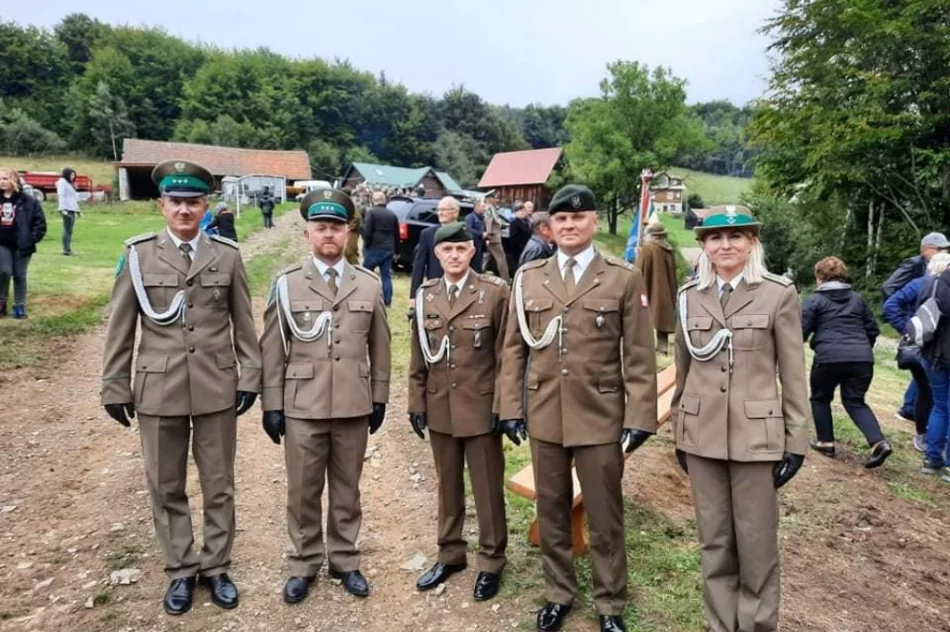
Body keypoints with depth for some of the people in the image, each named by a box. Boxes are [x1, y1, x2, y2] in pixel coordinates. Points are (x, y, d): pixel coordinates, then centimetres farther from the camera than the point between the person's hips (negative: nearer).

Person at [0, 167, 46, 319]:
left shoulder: (28, 201, -6)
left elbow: (40, 223, -4)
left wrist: (31, 240, -10)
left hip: (21, 245, -2)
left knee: (19, 275, 5)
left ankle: (20, 307, 15)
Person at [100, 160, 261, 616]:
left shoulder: (228, 255, 0)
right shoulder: (137, 255, 0)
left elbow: (243, 324, 4)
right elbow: (119, 328, 3)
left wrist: (250, 376, 0)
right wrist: (115, 386, 2)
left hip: (217, 389, 0)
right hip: (158, 390, 0)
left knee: (218, 486, 11)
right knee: (165, 488, 12)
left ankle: (215, 567, 29)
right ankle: (180, 571, 30)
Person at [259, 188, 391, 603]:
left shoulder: (369, 284, 3)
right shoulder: (286, 284, -1)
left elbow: (379, 346, 7)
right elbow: (272, 349, 0)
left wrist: (380, 398, 6)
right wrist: (271, 404, -3)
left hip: (354, 407, 1)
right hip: (302, 407, -1)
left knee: (347, 490, 14)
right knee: (303, 492, 11)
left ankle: (344, 561, 31)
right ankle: (304, 564, 30)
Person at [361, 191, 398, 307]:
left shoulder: (372, 212, -9)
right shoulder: (392, 215, 9)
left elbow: (367, 232, -14)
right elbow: (397, 234, 13)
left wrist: (366, 245, 0)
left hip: (374, 248, -5)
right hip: (388, 249, 5)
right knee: (386, 276, 8)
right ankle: (387, 301, 9)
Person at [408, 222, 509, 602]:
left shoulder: (495, 292, -7)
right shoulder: (425, 296, 4)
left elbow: (505, 355, -7)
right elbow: (418, 356, 8)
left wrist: (502, 406, -10)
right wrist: (417, 402, 5)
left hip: (480, 407, -3)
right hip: (439, 409, 4)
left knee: (487, 489, 9)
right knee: (448, 486, 17)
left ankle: (491, 561, 27)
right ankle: (450, 554, 35)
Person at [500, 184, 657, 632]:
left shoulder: (624, 279, -2)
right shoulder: (528, 277, 5)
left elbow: (639, 356, -4)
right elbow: (514, 348, 6)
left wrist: (639, 417, -7)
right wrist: (511, 407, 2)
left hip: (601, 418, -2)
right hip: (544, 416, 3)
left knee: (604, 517, 11)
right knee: (551, 511, 16)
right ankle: (559, 594, 36)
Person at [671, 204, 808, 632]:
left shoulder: (779, 294, -4)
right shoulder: (689, 296, 5)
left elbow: (793, 375, -3)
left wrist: (796, 442, -4)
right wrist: (678, 432, 13)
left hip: (756, 435, -3)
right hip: (701, 435, 3)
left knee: (756, 541, 8)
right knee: (713, 540, 14)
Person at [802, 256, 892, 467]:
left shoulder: (814, 300, 3)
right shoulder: (858, 299, 19)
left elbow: (800, 333, -3)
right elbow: (873, 330, 21)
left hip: (829, 358, -4)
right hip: (862, 358, 4)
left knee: (820, 398, 18)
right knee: (855, 402, 13)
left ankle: (826, 442, 19)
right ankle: (879, 442, -6)